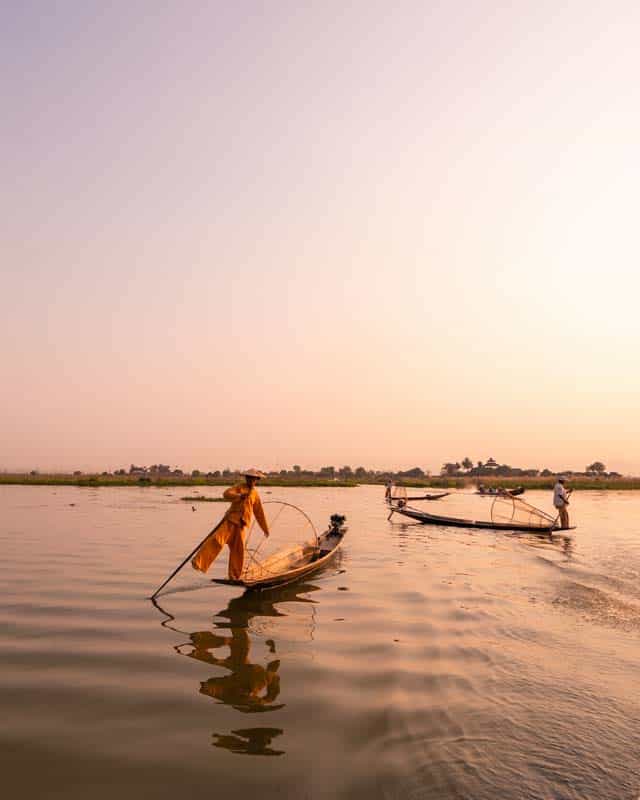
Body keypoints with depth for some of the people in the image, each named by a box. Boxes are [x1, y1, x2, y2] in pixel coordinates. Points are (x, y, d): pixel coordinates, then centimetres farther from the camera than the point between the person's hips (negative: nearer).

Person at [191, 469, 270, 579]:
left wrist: (265, 529, 27)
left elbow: (259, 514, 23)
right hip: (231, 520, -3)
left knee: (238, 551, 2)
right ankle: (198, 563, -27)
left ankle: (234, 577, 15)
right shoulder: (239, 487, 7)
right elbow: (226, 494, -10)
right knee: (217, 539, -22)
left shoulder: (255, 494, 16)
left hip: (242, 525, 3)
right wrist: (239, 496, -26)